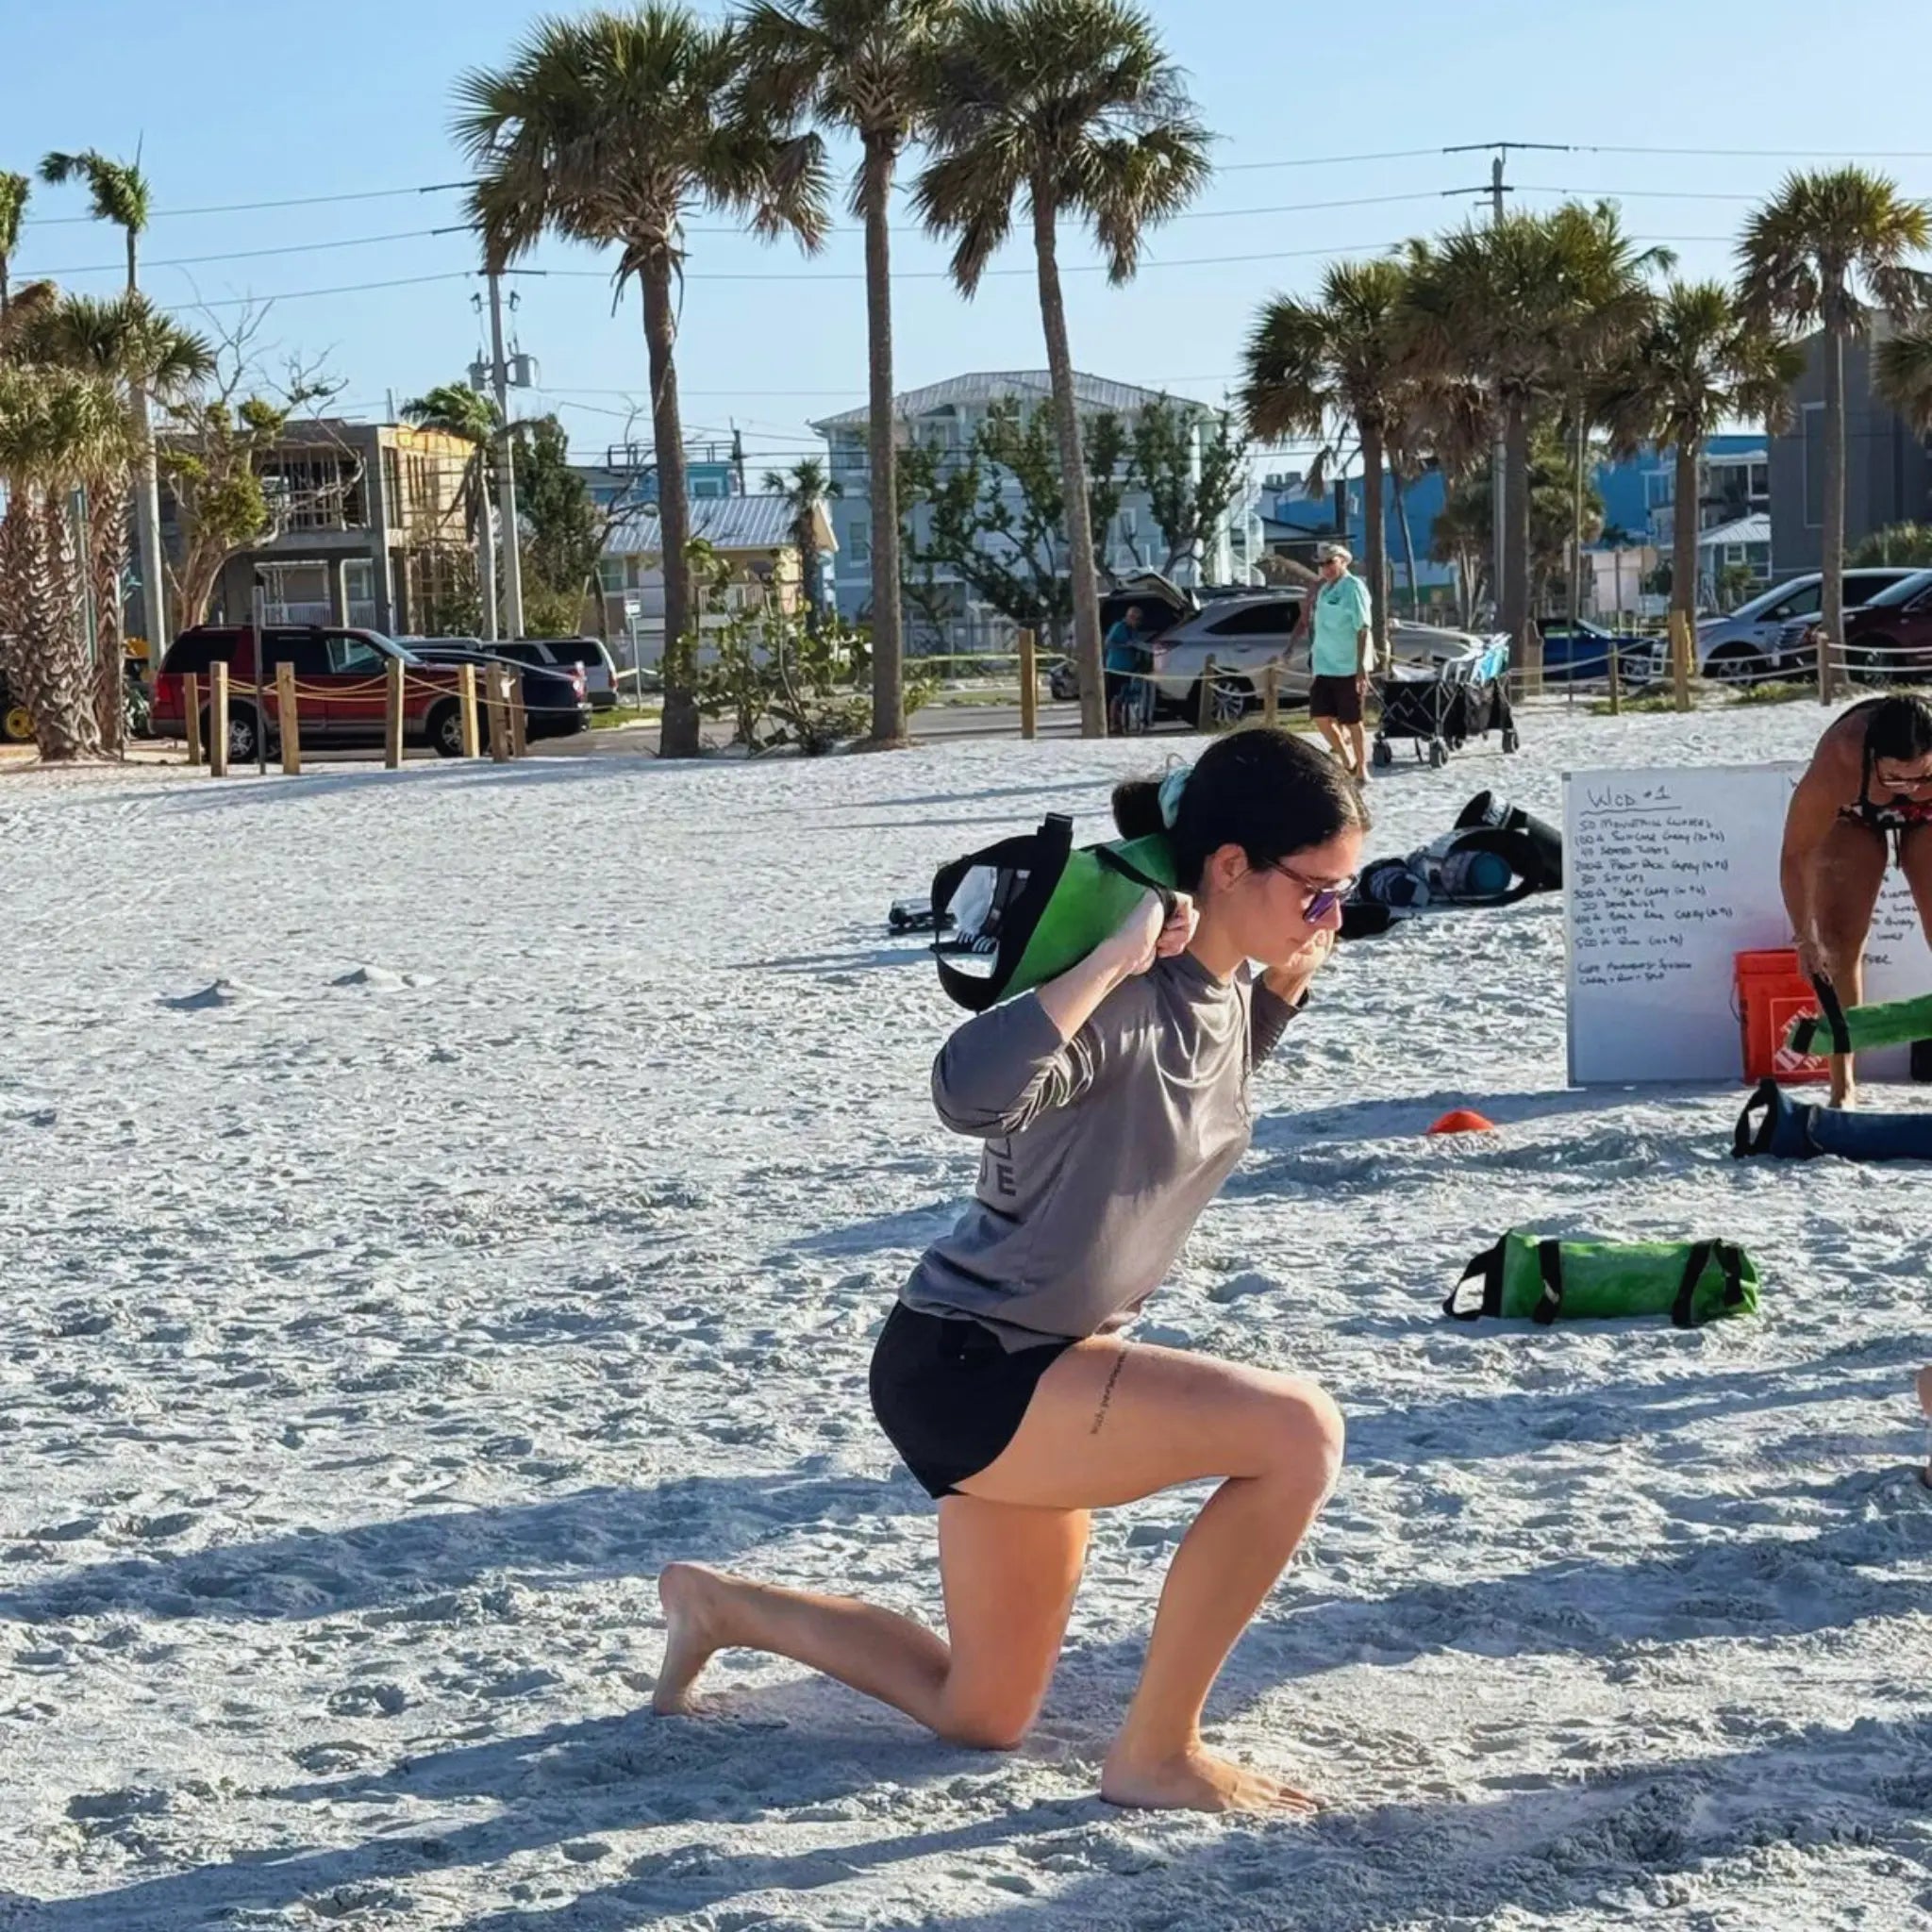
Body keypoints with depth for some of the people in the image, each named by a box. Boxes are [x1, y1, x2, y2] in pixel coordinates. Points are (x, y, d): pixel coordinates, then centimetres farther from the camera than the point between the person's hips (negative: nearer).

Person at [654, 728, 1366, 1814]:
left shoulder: (1224, 988, 2)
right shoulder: (1124, 1000, -25)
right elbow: (971, 1092, -45)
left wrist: (1286, 988, 9)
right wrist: (1119, 956, -40)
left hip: (1038, 1368, 10)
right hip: (964, 1371, -10)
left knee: (981, 1717, 21)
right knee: (1298, 1433, -26)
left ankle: (718, 1605, 39)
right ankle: (1156, 1755, -11)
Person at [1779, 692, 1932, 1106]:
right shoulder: (1836, 765, -43)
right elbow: (1795, 855, -34)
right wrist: (1805, 938, -36)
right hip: (1853, 815, -1)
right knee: (1839, 942, -9)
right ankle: (1843, 1090, -3)